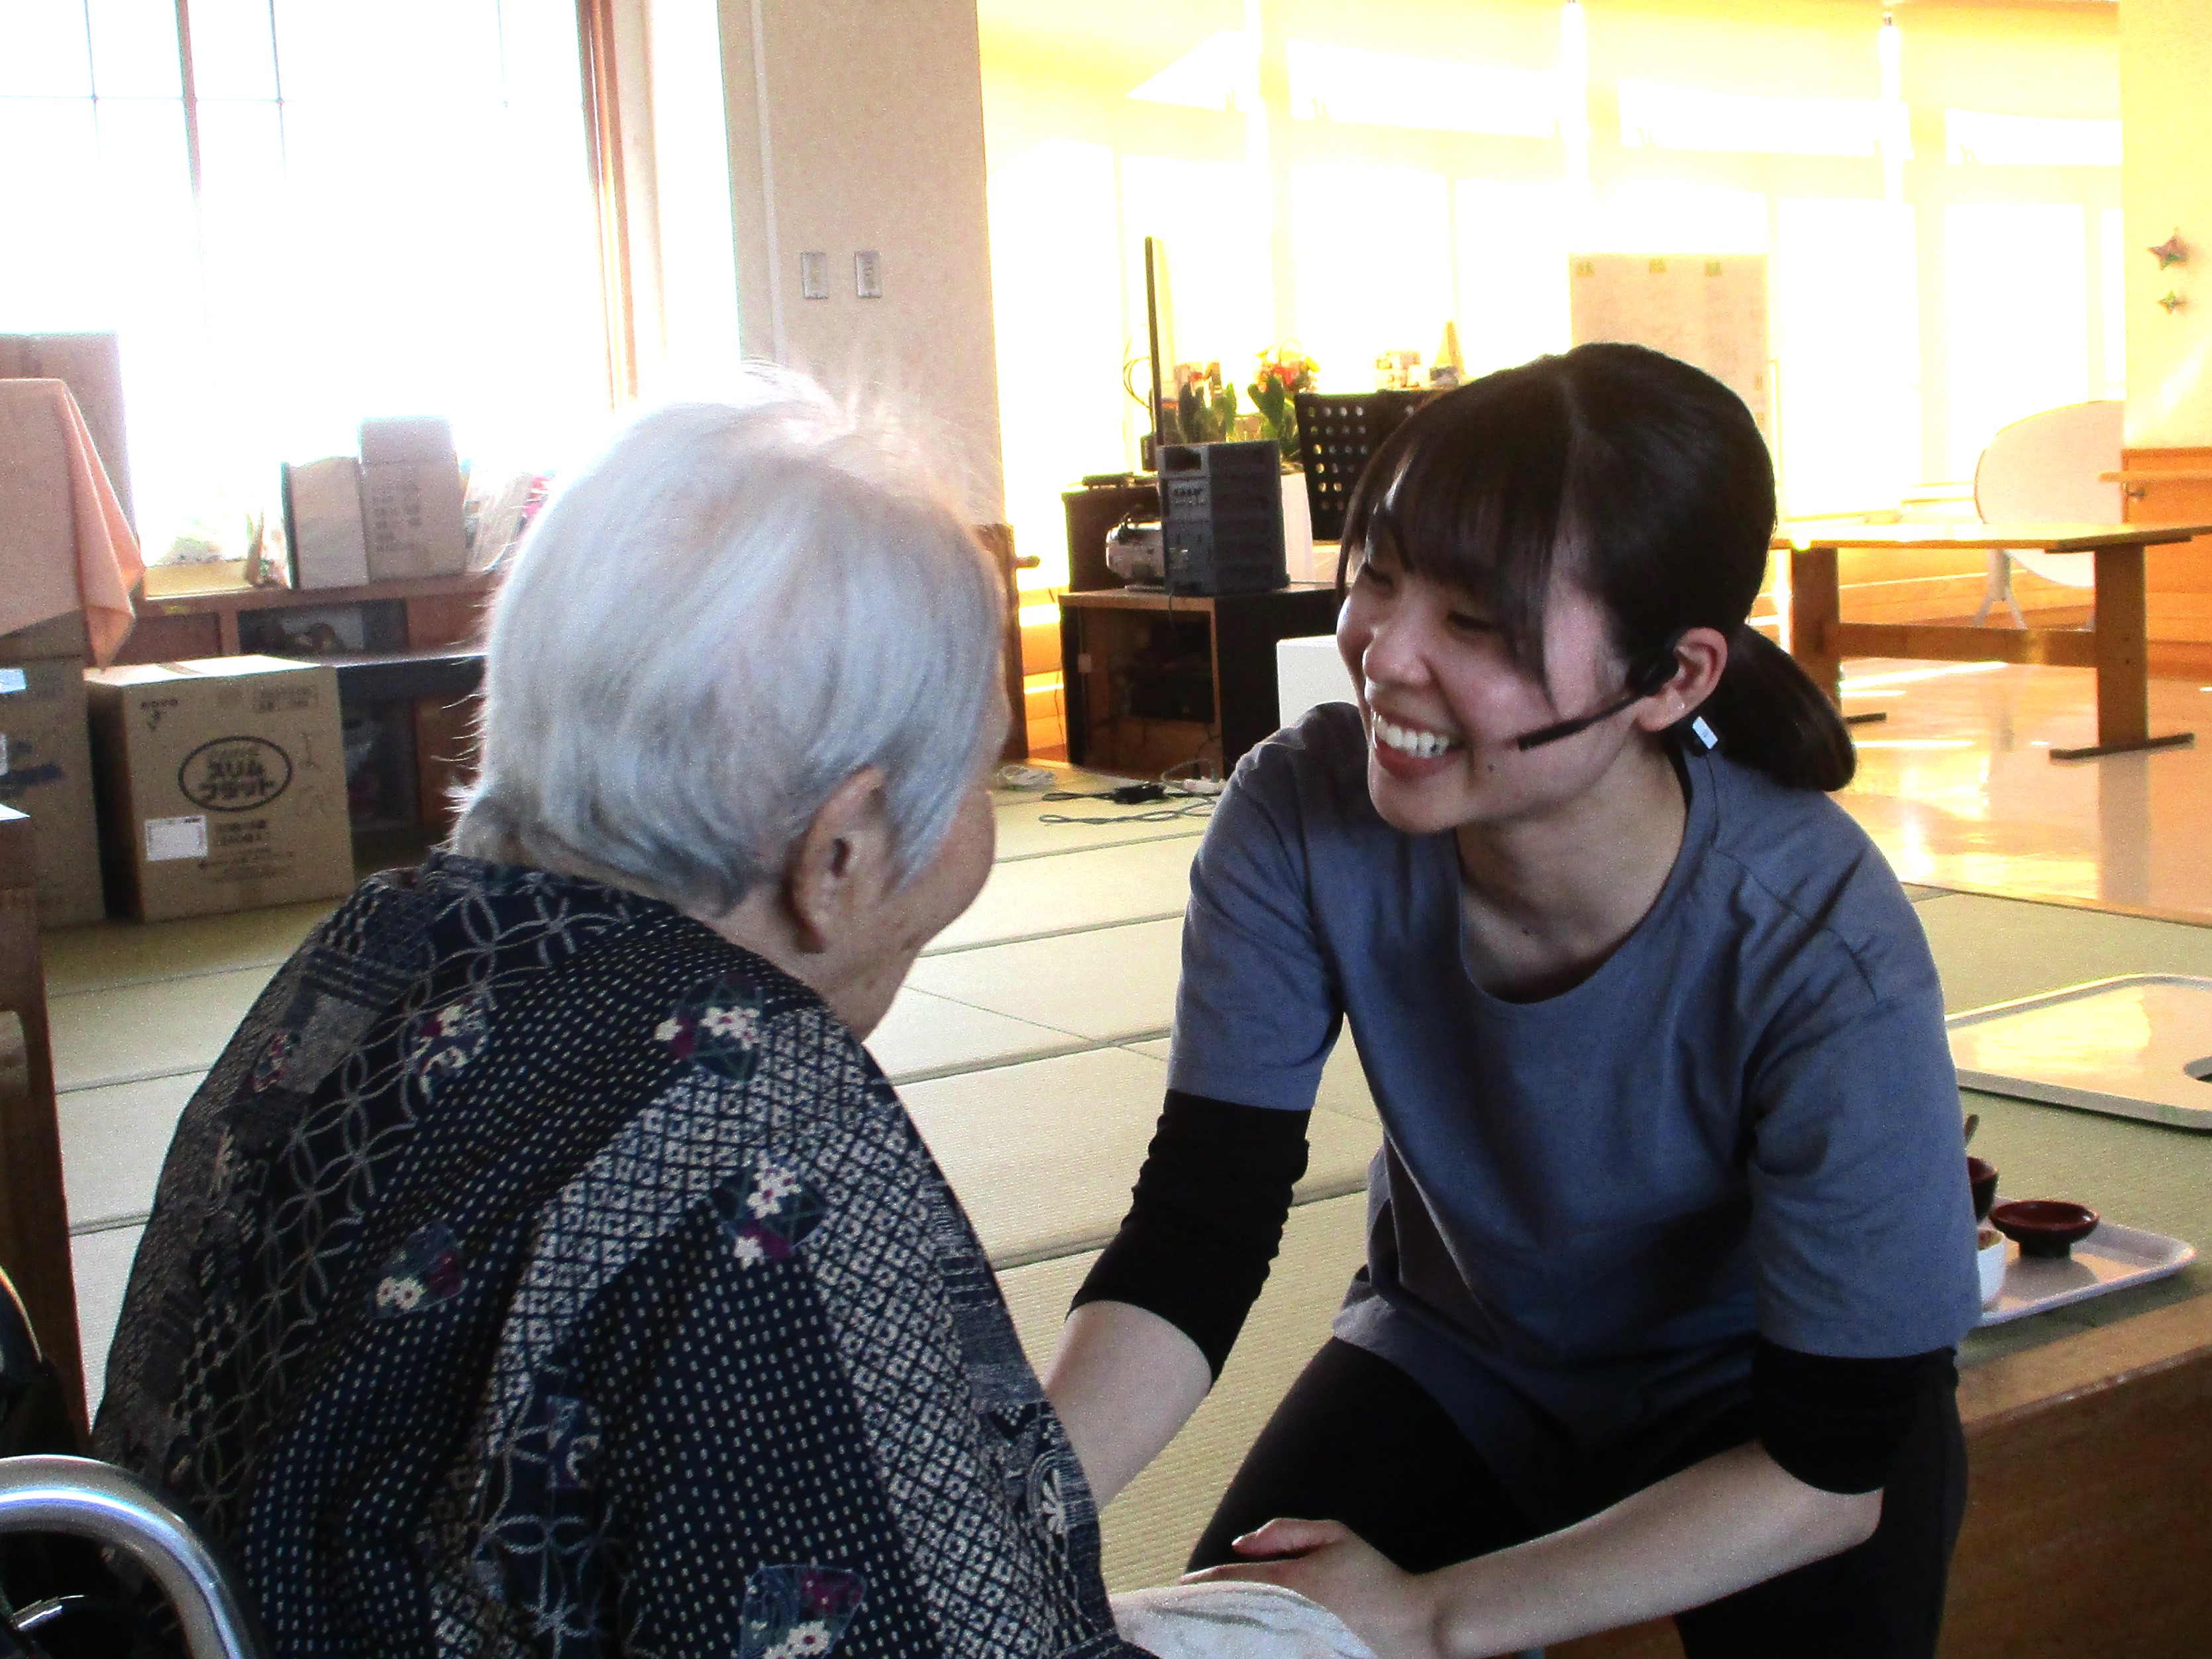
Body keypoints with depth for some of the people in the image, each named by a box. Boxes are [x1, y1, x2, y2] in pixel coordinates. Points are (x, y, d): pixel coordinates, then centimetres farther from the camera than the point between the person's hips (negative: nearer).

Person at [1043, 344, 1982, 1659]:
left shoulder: (1825, 953, -33)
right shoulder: (1303, 821, -26)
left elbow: (1831, 1466, -24)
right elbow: (1193, 1235, -23)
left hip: (1748, 1392, -1)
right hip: (1460, 1352, 2)